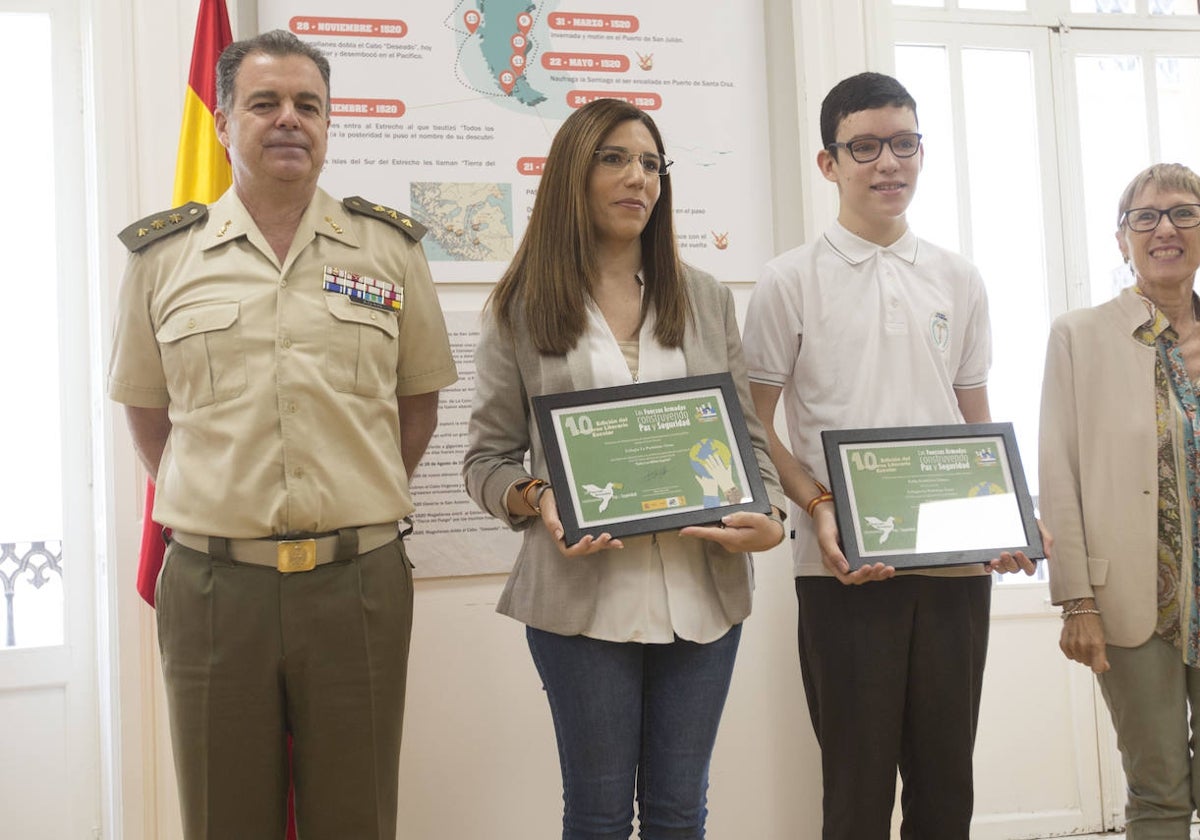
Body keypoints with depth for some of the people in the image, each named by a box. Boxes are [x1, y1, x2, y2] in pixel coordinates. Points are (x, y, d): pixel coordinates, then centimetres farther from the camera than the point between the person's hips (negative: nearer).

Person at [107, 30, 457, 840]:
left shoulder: (390, 247, 5)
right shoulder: (162, 255, 4)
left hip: (359, 580, 0)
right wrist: (213, 507, 6)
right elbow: (146, 408, 12)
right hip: (213, 582, 0)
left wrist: (360, 503, 7)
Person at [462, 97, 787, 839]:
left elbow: (748, 436, 10)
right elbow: (489, 456, 4)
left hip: (702, 591, 2)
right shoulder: (521, 309, 3)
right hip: (584, 592, -2)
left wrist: (771, 518, -9)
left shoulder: (707, 301, 10)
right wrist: (538, 501, -17)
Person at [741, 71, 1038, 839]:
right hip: (845, 569, -3)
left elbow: (978, 424, 14)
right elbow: (754, 426, 1)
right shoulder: (791, 281, 0)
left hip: (957, 562, 3)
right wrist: (819, 509, -15)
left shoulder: (959, 280, 10)